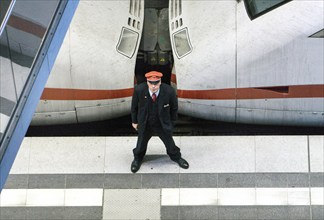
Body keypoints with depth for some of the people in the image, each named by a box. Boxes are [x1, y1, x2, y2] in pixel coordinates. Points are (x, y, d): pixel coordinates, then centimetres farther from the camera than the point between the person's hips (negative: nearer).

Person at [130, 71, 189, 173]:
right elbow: (134, 106, -6)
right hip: (145, 125, 0)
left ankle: (177, 157, 51)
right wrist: (134, 121, 3)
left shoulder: (169, 91, -27)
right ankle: (137, 159, 52)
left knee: (170, 143, 20)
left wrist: (171, 122, 2)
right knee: (141, 144, 21)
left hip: (163, 125, 0)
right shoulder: (139, 90, -26)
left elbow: (174, 108, -7)